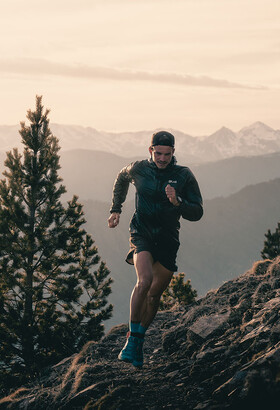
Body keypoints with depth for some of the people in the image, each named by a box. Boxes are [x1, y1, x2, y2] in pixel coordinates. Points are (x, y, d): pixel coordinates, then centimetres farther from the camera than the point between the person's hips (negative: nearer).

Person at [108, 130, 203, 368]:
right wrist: (116, 209, 17)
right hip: (142, 233, -2)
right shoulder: (139, 169, -3)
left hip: (168, 240, 2)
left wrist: (177, 203, -24)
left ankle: (138, 340, 27)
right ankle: (132, 340, -17)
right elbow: (122, 179, 21)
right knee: (145, 281, -26)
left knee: (154, 295, 5)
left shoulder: (184, 176, -6)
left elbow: (197, 213, -6)